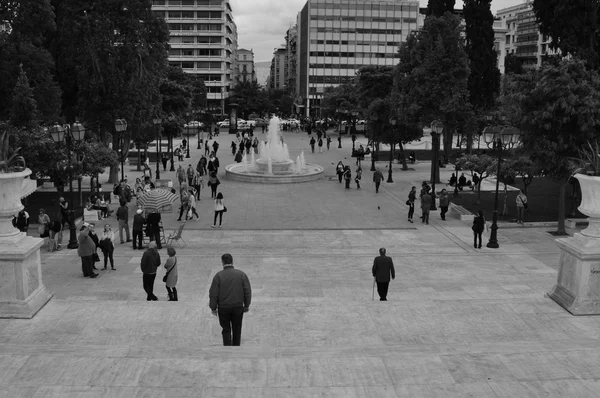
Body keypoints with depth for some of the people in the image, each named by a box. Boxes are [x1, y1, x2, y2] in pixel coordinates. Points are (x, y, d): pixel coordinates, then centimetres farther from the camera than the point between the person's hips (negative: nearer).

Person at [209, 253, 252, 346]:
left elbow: (213, 294, -8)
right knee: (237, 330, 16)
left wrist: (213, 308, 2)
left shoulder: (218, 275, -8)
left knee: (226, 330, 11)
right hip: (238, 307, 1)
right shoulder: (241, 274, -3)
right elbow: (247, 291, -2)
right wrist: (246, 305, 7)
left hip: (223, 308, -1)